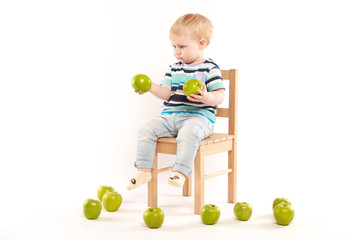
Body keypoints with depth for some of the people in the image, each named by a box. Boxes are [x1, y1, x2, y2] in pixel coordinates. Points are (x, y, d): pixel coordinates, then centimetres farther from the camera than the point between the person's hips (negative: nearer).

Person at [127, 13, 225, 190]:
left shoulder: (210, 68, -1)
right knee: (146, 130, -13)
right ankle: (144, 171, -8)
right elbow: (166, 93, 9)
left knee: (188, 132, -38)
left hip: (198, 116, -6)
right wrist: (152, 88, -10)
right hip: (170, 115, 6)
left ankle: (180, 172, -33)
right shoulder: (174, 68, 15)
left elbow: (220, 96, -7)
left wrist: (206, 97, -28)